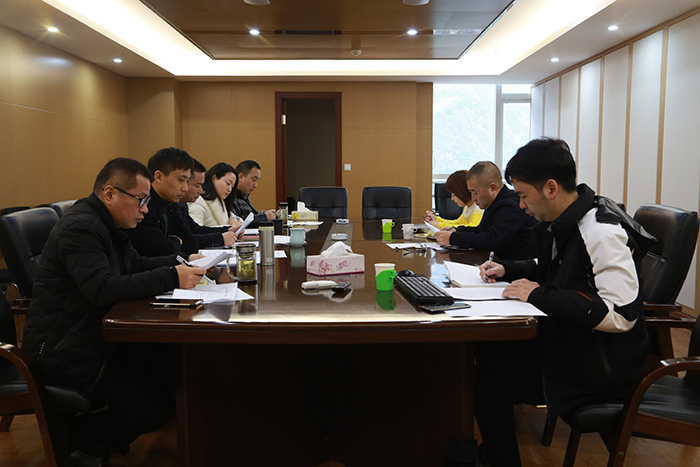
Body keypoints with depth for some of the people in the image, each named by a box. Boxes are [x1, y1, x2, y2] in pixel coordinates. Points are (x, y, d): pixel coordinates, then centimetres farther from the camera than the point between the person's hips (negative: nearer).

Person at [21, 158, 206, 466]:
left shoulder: (107, 224, 12)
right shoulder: (80, 227, -20)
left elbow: (136, 265, 20)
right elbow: (102, 289, -32)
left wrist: (182, 263, 4)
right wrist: (171, 278, -30)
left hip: (98, 334, 10)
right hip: (63, 347, -10)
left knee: (171, 368, -5)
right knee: (153, 408, -17)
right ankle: (78, 441, 8)